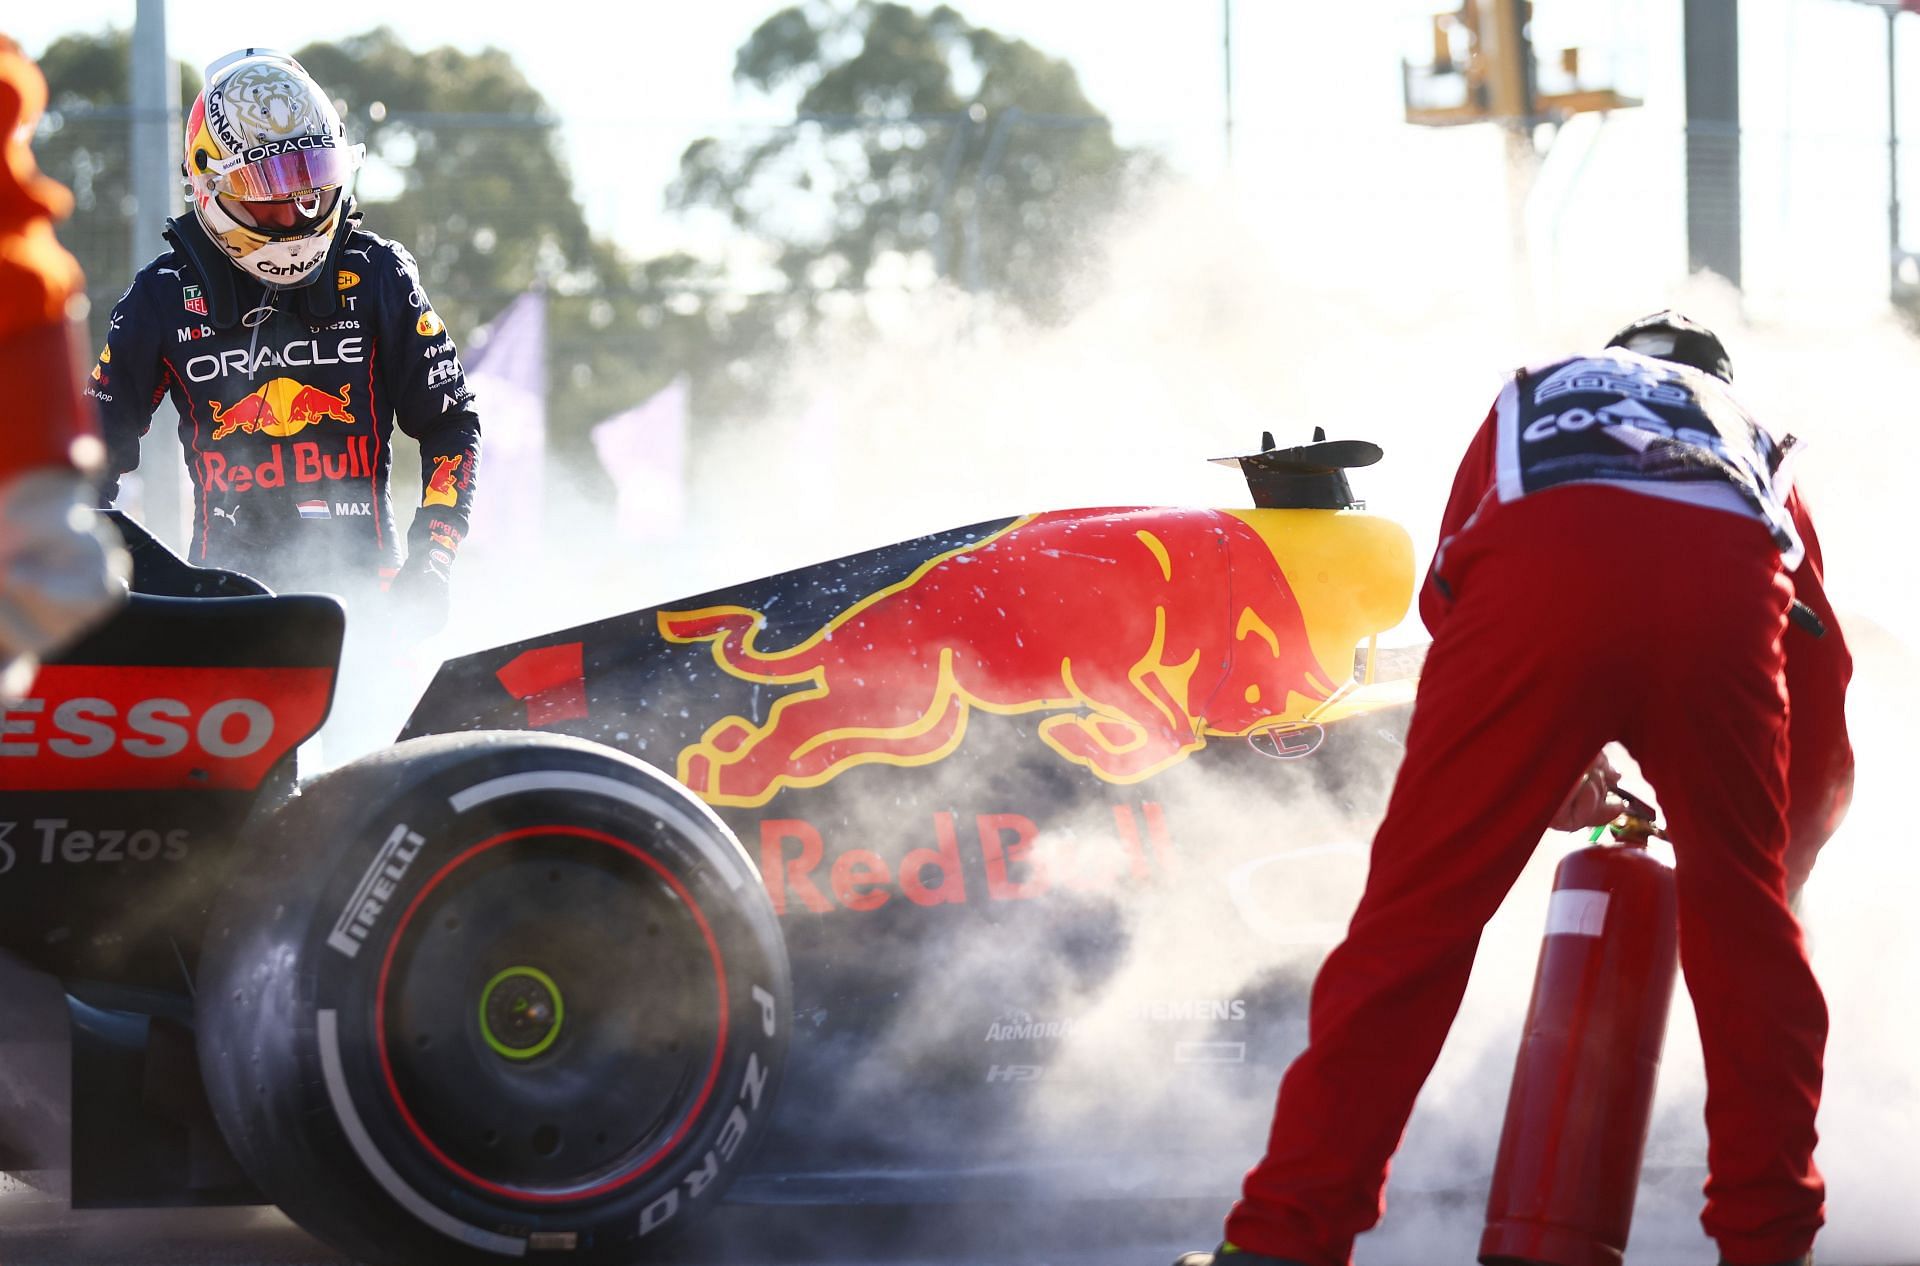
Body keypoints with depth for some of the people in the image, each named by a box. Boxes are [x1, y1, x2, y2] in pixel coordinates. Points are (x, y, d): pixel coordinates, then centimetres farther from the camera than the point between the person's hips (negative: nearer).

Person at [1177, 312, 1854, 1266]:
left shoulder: (1533, 397, 42)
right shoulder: (1757, 445, 42)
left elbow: (1446, 593, 29)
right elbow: (1822, 703, 36)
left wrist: (1542, 764, 39)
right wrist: (1776, 878, 47)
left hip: (1538, 575, -1)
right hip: (1730, 587, 1)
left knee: (1414, 914, 0)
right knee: (1743, 930, 17)